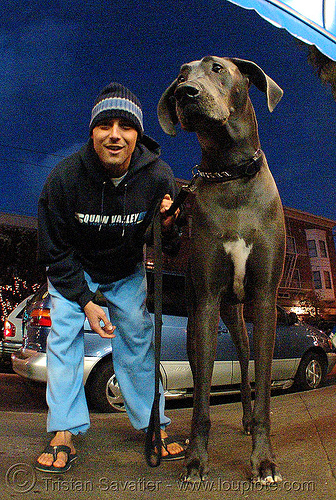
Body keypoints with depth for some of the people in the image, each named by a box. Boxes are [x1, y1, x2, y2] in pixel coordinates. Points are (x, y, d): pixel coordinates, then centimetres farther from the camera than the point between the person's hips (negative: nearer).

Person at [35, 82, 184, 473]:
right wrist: (85, 300, -20)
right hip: (74, 268, 0)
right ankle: (65, 433, 1)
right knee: (63, 334, -11)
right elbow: (54, 252, -15)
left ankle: (154, 425, 14)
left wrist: (167, 228, -35)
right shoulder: (64, 177, -27)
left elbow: (168, 247, -10)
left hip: (127, 271, 1)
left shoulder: (158, 177, -24)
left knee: (138, 337, -1)